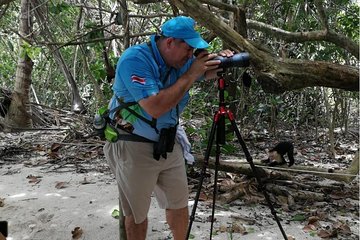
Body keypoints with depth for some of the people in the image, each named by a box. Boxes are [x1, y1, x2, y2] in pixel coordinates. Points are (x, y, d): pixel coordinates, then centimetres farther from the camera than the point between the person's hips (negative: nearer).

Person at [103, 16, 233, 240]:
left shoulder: (179, 60, 0)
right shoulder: (135, 59, -22)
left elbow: (208, 73, 16)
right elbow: (155, 107, -32)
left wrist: (220, 60, -8)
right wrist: (191, 74, -25)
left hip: (169, 144, 7)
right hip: (134, 147, -6)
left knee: (179, 205, 15)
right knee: (137, 213, 9)